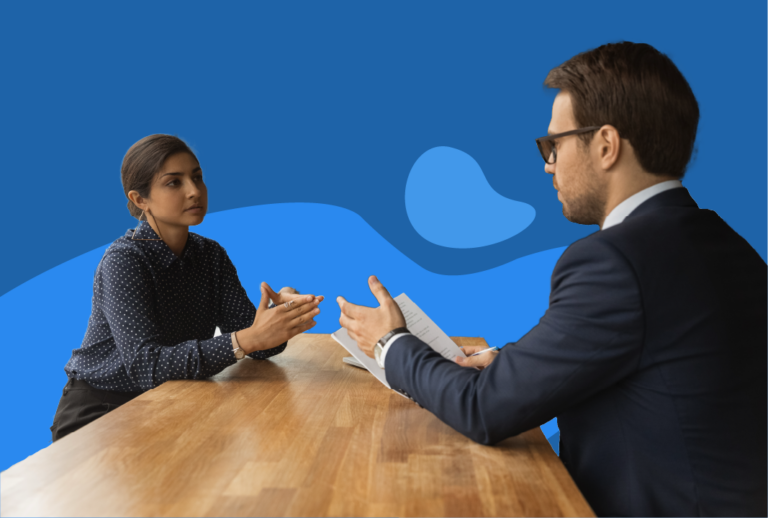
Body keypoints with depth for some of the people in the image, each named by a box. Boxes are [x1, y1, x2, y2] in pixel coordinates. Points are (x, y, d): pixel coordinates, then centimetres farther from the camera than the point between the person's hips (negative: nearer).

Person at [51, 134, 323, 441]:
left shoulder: (211, 255, 1)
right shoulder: (123, 261, -18)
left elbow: (250, 337, -6)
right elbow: (146, 365, -28)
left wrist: (281, 314, -29)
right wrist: (247, 340, -39)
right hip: (101, 409, -4)